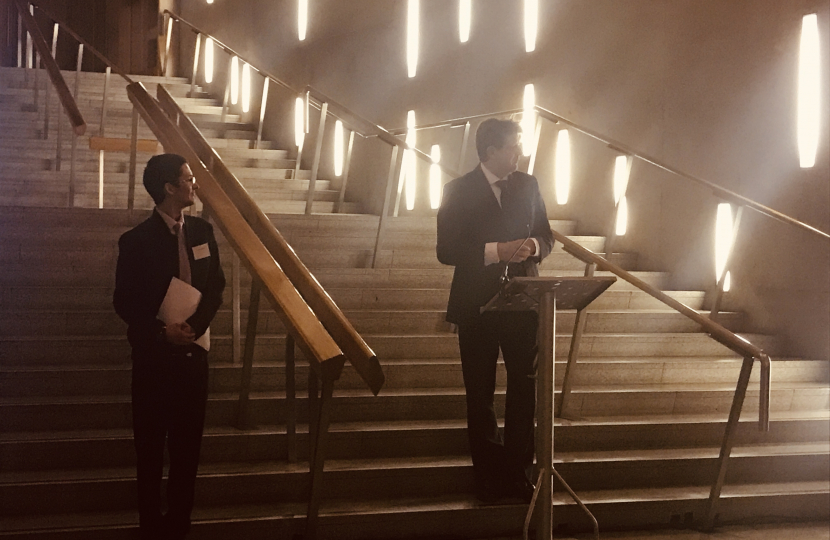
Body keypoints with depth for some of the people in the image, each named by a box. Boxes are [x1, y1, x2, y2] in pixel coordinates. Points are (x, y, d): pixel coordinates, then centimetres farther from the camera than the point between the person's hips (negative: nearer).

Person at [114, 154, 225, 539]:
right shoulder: (137, 240, -11)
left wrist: (196, 325, -11)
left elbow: (216, 287, 6)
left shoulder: (202, 231, 3)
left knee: (188, 438, 9)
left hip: (193, 348, 4)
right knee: (151, 439, 7)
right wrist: (163, 332, -19)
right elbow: (124, 302, -8)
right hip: (154, 350, -4)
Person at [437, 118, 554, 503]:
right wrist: (496, 251, -21)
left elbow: (546, 237, 13)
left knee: (525, 388, 3)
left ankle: (519, 473, 13)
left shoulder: (527, 185, 7)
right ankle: (489, 480, 17)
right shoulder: (459, 191, -5)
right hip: (477, 305, -3)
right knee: (480, 395, 7)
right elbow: (446, 250, -11)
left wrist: (533, 246, -11)